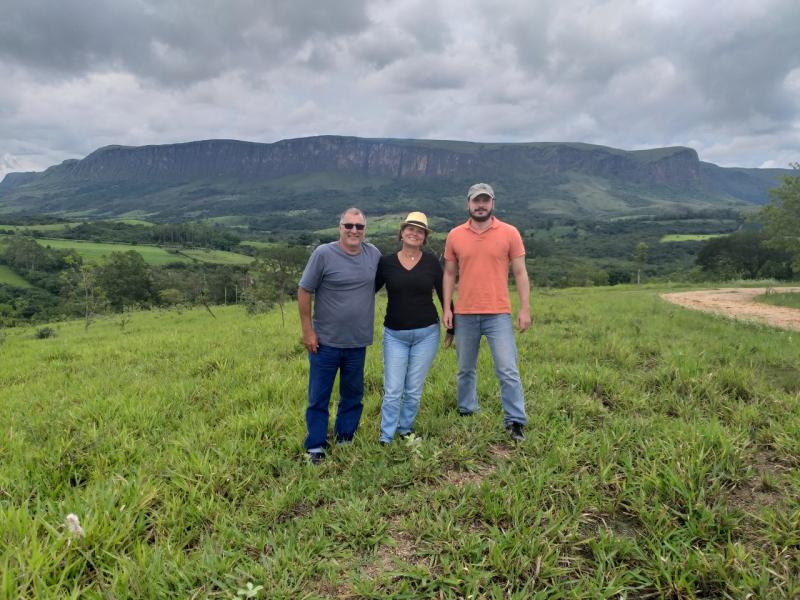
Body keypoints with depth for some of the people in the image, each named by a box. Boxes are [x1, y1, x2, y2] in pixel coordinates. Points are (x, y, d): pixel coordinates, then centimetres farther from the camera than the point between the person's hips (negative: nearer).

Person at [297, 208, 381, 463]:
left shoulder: (373, 254, 2)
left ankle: (345, 439, 34)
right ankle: (315, 447, 19)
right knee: (319, 397, 6)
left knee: (353, 395, 16)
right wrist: (307, 330, -9)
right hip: (325, 341, -4)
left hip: (358, 342, 4)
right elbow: (304, 291, -8)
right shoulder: (323, 254, -11)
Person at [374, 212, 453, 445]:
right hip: (394, 335, 0)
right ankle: (385, 437, 12)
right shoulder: (386, 262, -1)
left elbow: (444, 295, 7)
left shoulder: (432, 262, -1)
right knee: (392, 390, -1)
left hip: (426, 334, 0)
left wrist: (451, 328, 11)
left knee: (414, 390, 8)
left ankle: (405, 430, 27)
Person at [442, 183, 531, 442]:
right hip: (464, 314, 3)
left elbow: (520, 273, 0)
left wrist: (525, 308, -4)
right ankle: (466, 413, 31)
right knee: (465, 369, 15)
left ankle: (516, 422, 4)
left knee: (508, 370, -5)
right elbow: (449, 274, 9)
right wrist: (447, 308, 3)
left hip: (498, 314, -2)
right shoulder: (455, 235, 4)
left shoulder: (509, 233, -1)